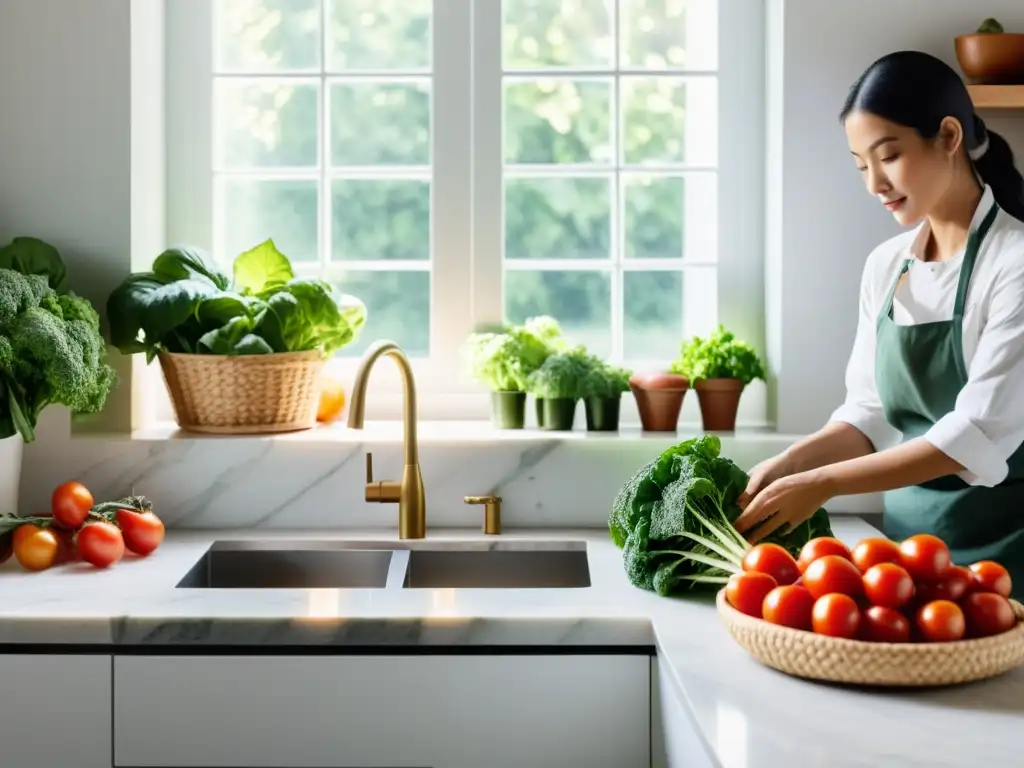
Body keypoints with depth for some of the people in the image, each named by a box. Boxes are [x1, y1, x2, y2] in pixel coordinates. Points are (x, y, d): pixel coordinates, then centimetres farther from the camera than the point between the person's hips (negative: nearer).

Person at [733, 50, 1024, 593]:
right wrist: (791, 462, -11)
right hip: (906, 528, 5)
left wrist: (824, 484, -22)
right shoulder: (884, 266, 5)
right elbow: (870, 412, 7)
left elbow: (980, 435, -20)